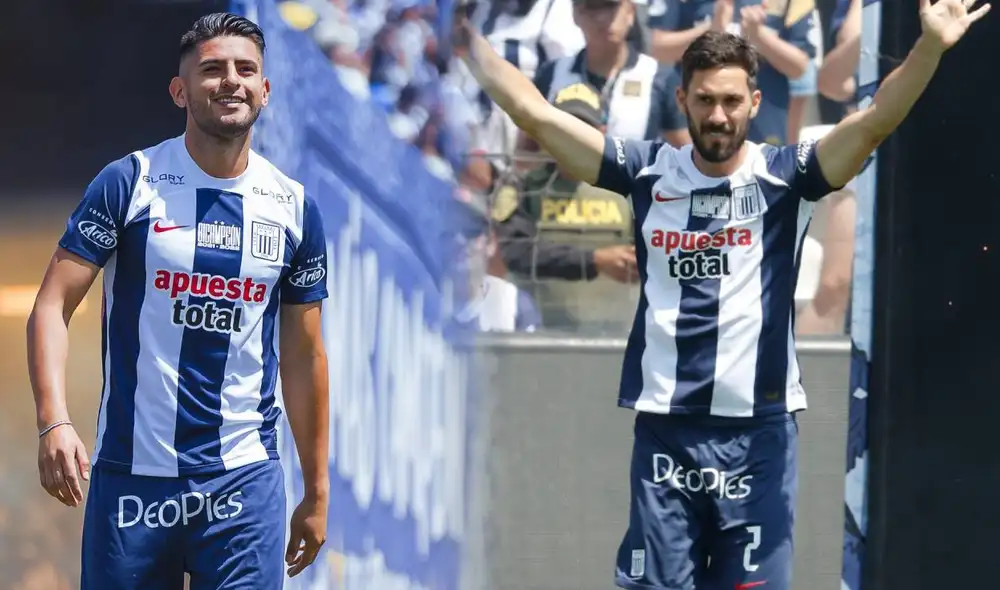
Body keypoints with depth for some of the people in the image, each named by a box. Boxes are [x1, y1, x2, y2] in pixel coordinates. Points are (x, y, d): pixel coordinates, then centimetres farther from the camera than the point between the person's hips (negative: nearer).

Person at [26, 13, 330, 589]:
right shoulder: (128, 183, -2)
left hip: (245, 478, 2)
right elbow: (54, 306, -6)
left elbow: (304, 357, 13)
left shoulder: (295, 207, 7)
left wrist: (317, 493, 13)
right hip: (131, 473, -2)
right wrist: (54, 422, -21)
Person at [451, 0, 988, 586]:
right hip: (665, 428, 2)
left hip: (758, 432, -2)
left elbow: (876, 121, -16)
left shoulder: (784, 175, -2)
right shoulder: (649, 171, 4)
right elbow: (536, 114, 5)